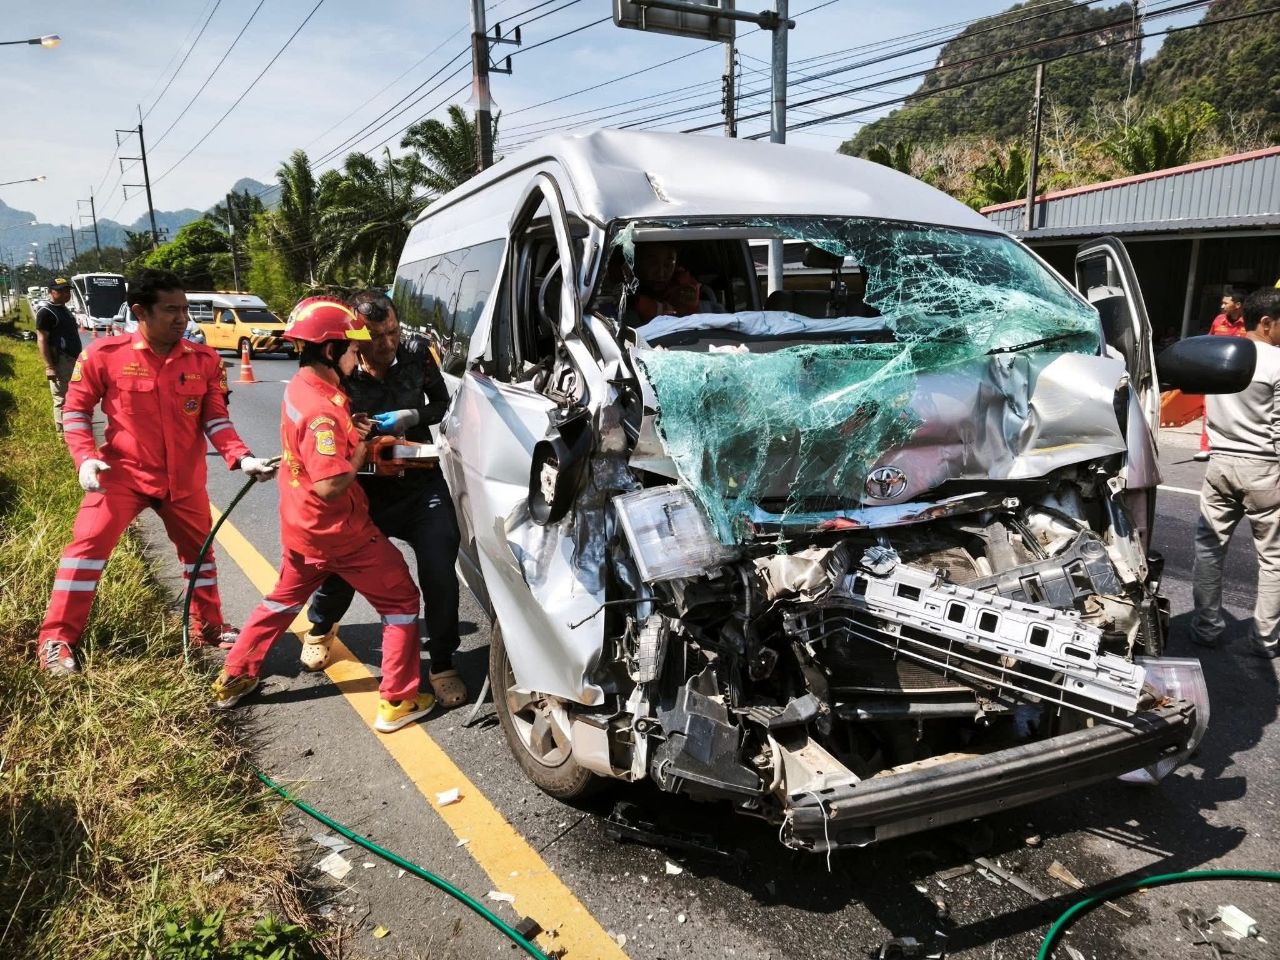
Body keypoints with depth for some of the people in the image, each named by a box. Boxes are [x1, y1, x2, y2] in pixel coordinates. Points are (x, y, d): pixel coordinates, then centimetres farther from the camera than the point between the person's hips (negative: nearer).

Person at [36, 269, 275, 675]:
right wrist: (86, 459, -16)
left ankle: (208, 627, 34)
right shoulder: (105, 354, -11)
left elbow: (216, 421, -4)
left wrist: (242, 458, -20)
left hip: (184, 478, 3)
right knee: (88, 546, -8)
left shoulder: (204, 360, -5)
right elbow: (75, 412, -2)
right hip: (122, 473, -3)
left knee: (198, 549, 15)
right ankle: (57, 640, 6)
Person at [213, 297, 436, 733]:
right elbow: (331, 486, -31)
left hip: (301, 528, 9)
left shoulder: (299, 386, 1)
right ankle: (397, 701, 10)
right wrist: (361, 449, -16)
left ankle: (233, 679, 40)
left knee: (283, 599, 28)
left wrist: (352, 431, 0)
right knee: (402, 602, 5)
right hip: (340, 533, -9)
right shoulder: (323, 411, -28)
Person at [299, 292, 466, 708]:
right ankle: (320, 630, 50)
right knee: (339, 572, 13)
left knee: (440, 578, -12)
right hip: (366, 493, 0)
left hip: (422, 486, 1)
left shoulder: (416, 354, -8)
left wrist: (412, 417, -15)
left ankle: (442, 667, 9)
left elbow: (441, 401, 6)